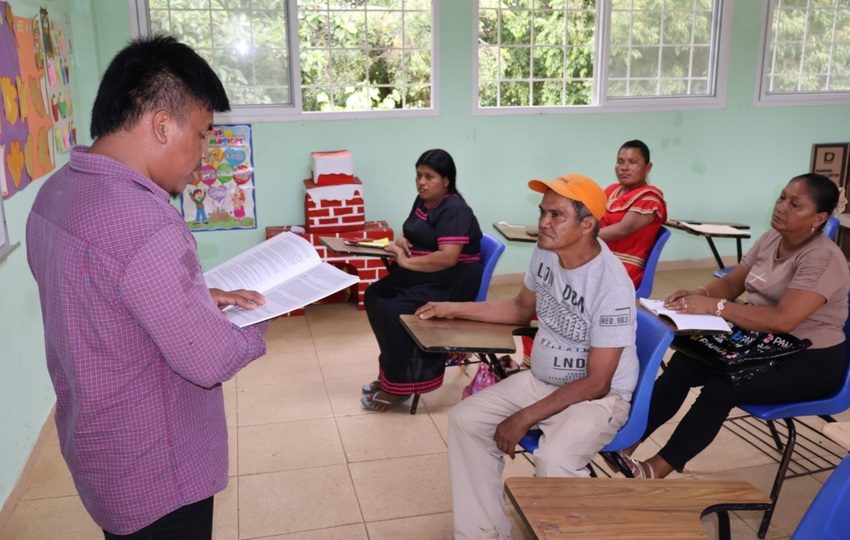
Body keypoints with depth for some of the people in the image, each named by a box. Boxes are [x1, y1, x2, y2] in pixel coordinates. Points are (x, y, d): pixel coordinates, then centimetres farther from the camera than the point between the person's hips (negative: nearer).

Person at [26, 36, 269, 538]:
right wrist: (257, 330, -7)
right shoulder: (142, 222, -32)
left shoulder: (56, 192, -1)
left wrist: (200, 297, 6)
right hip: (155, 473, -8)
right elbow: (211, 362, -27)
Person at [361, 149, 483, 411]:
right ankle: (392, 369, 8)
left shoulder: (454, 211, -19)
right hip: (422, 277, 10)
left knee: (392, 311, -23)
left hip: (451, 284, -10)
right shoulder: (422, 201, 9)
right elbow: (414, 235, 21)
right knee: (374, 296, 0)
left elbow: (448, 257, -30)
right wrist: (401, 241, -3)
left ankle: (398, 385, -8)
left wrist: (407, 262, -22)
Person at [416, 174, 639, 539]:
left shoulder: (612, 286, -28)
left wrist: (525, 418, -23)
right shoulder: (545, 252, -6)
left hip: (601, 396, -7)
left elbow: (596, 383, -24)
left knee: (554, 460, -33)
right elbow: (523, 308, 15)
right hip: (541, 379, 7)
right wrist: (455, 309, 10)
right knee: (466, 420, -4)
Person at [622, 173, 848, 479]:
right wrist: (698, 295, -14)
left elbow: (783, 319, -33)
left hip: (810, 361, -7)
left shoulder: (823, 259, -22)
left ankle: (656, 469, -17)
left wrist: (713, 306, -33)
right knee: (683, 363, -16)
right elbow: (732, 282, 8)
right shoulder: (771, 239, 4)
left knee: (722, 386, -29)